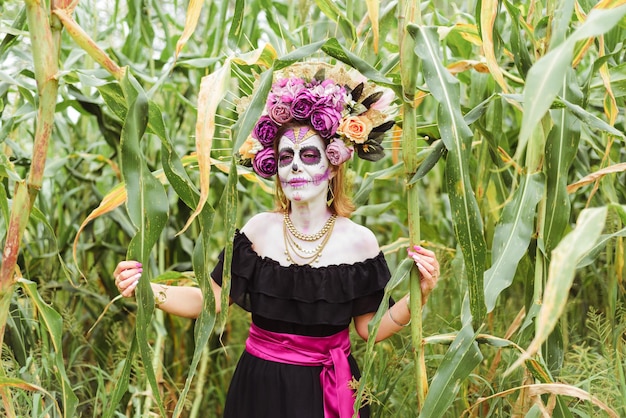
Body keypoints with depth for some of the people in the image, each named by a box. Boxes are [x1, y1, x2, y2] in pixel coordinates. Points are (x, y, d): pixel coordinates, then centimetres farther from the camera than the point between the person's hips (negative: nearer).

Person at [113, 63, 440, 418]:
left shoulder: (359, 241, -9)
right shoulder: (260, 230, -6)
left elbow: (369, 328, -3)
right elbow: (211, 299, -4)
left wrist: (418, 295, -17)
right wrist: (146, 289, -16)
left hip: (329, 389, -1)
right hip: (262, 386, 1)